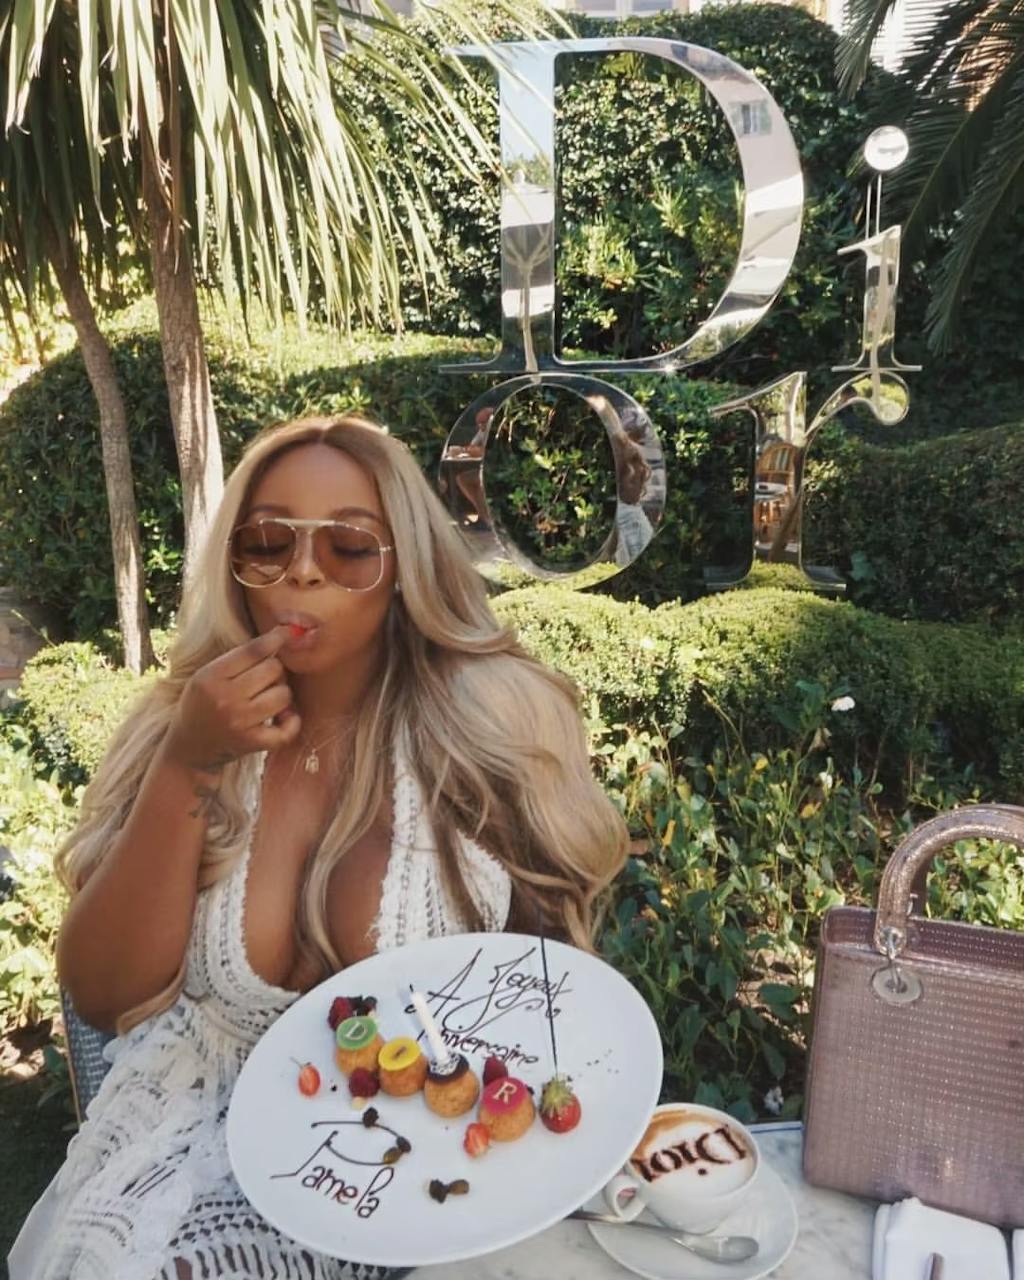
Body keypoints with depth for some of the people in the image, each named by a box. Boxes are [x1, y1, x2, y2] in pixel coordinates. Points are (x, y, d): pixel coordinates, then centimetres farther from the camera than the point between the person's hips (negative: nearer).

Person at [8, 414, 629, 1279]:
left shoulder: (494, 720, -11)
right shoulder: (178, 726, -3)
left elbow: (559, 961, 0)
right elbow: (102, 994, -8)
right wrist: (185, 769, -20)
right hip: (202, 1119, 3)